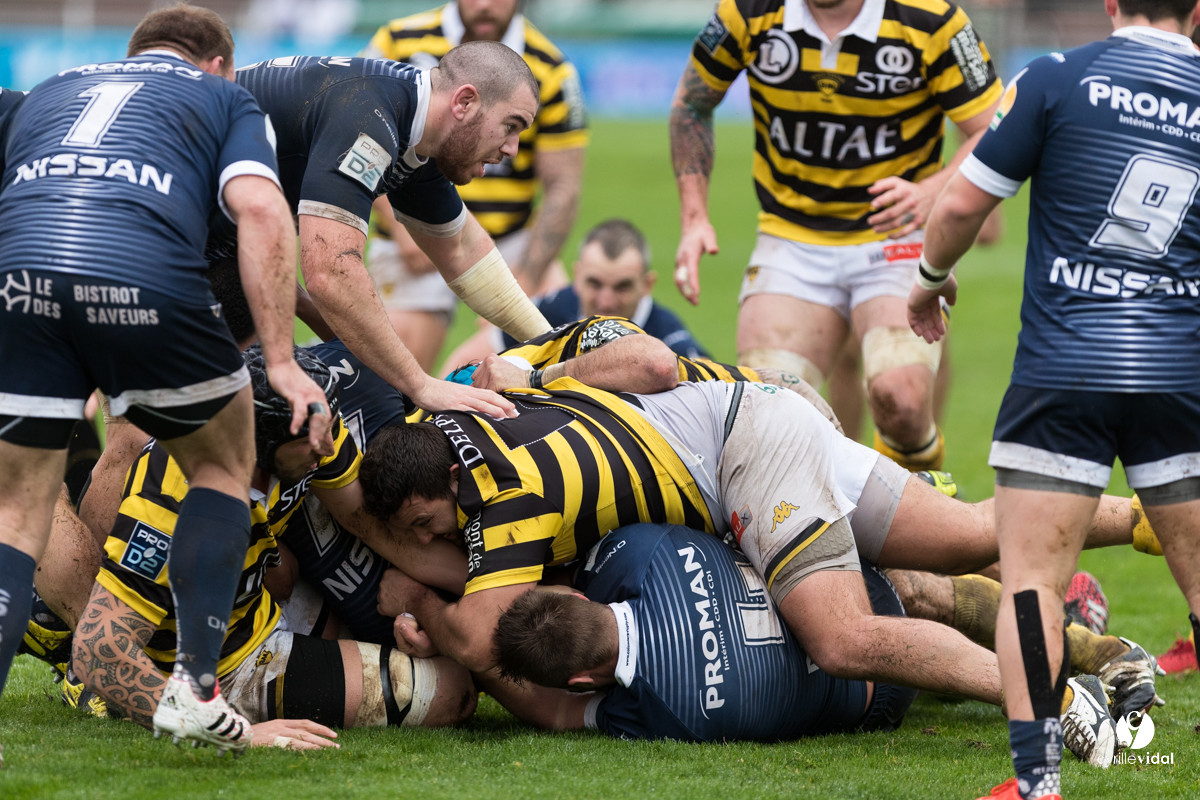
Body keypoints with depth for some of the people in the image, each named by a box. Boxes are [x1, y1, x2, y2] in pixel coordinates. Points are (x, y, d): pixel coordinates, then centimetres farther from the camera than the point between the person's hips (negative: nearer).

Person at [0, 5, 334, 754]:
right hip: (149, 282, -2)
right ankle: (195, 687, 16)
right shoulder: (225, 96, 26)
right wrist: (282, 362, 4)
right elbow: (261, 212, 7)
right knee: (225, 466, 25)